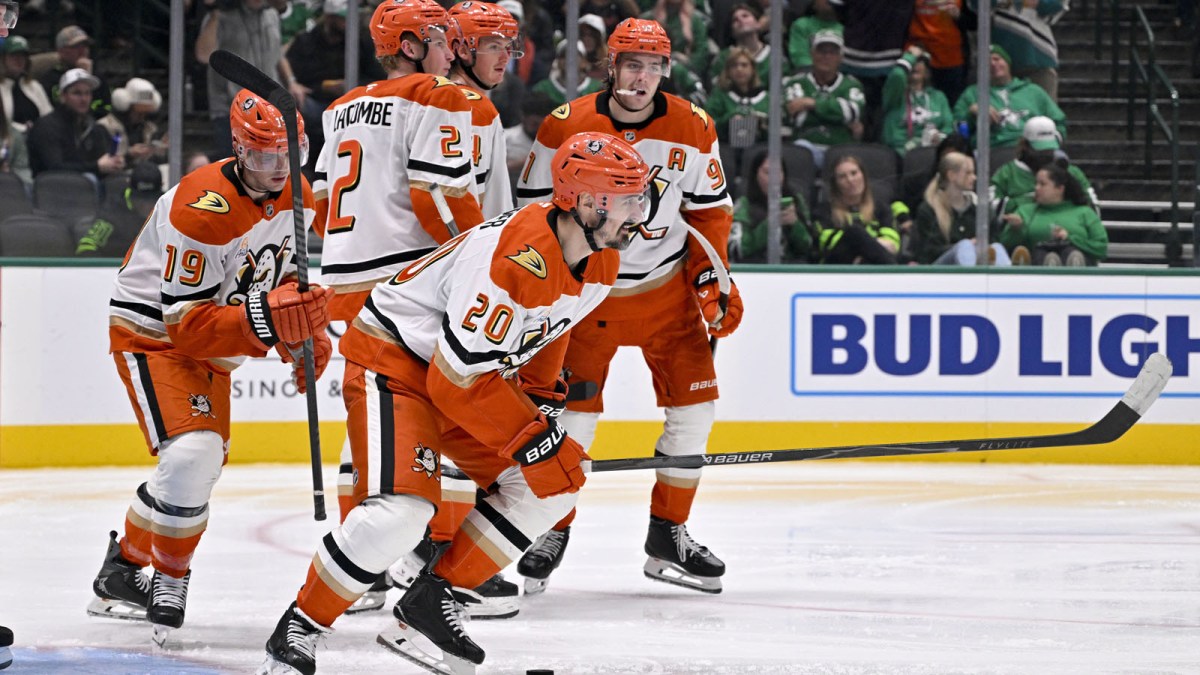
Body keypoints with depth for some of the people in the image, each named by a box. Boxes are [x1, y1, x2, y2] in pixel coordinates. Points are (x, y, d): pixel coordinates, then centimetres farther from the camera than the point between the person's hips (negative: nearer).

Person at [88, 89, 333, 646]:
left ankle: (123, 570, 33)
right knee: (192, 456, -25)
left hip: (212, 346, 9)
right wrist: (265, 319, -45)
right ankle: (167, 581, -8)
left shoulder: (295, 198, -5)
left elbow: (285, 275, 13)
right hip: (152, 335, -9)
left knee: (199, 469, 14)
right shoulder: (202, 208, -32)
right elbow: (186, 323, -33)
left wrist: (305, 333, -4)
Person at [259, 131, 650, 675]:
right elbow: (458, 377, -30)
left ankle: (432, 600, 8)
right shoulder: (514, 258, -33)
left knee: (554, 482, 2)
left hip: (476, 369, 10)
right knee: (402, 505, -26)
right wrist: (530, 436, -21)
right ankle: (298, 630, -11)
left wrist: (542, 401, 9)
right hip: (393, 355, -10)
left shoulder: (600, 262, -4)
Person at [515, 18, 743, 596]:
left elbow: (709, 211, 5)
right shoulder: (565, 128, -11)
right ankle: (551, 533, 9)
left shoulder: (693, 130, -5)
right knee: (573, 411, -8)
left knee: (693, 405, -3)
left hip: (668, 288, 2)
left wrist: (713, 278, -3)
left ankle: (668, 535, 10)